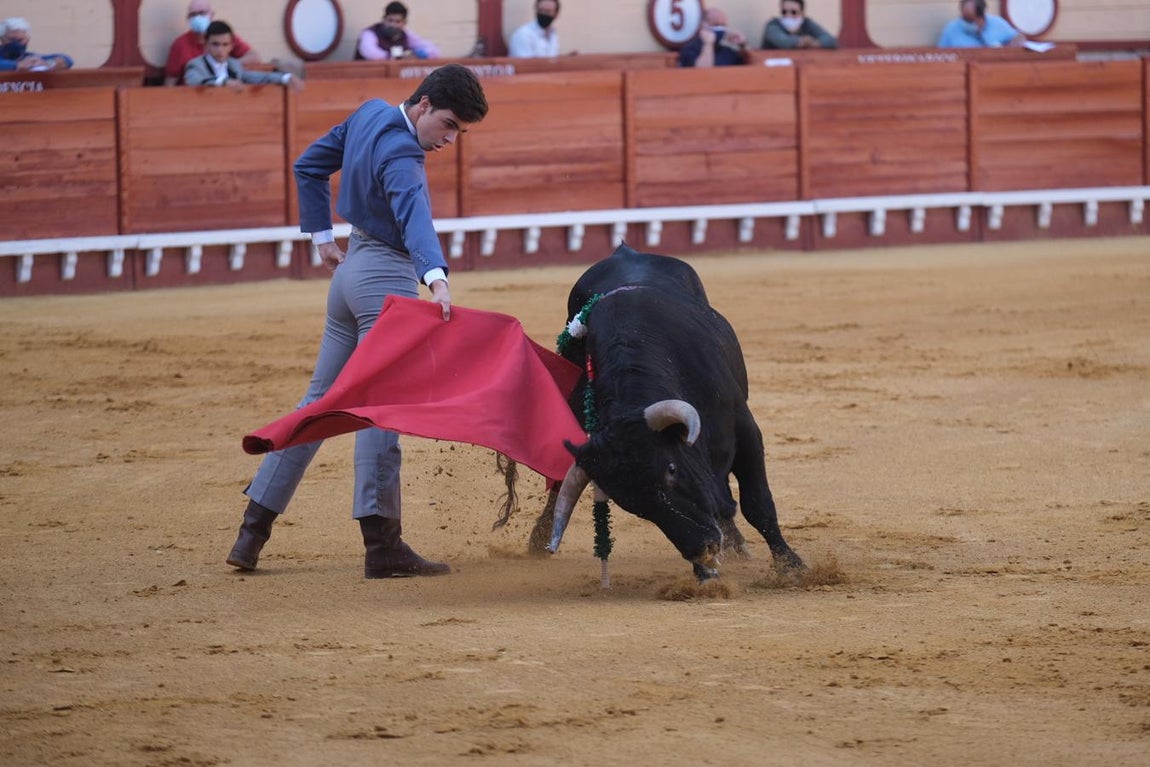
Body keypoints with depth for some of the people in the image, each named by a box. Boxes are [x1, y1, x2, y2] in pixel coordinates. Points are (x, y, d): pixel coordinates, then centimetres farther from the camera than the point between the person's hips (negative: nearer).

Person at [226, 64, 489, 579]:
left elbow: (308, 167, 18)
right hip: (388, 276, -9)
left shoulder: (369, 115, 7)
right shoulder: (400, 154, -21)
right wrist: (436, 279, -54)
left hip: (351, 268, 9)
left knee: (321, 401, 14)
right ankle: (382, 545, -10)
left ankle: (253, 530, 14)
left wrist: (322, 237, 20)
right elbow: (414, 215, -39)